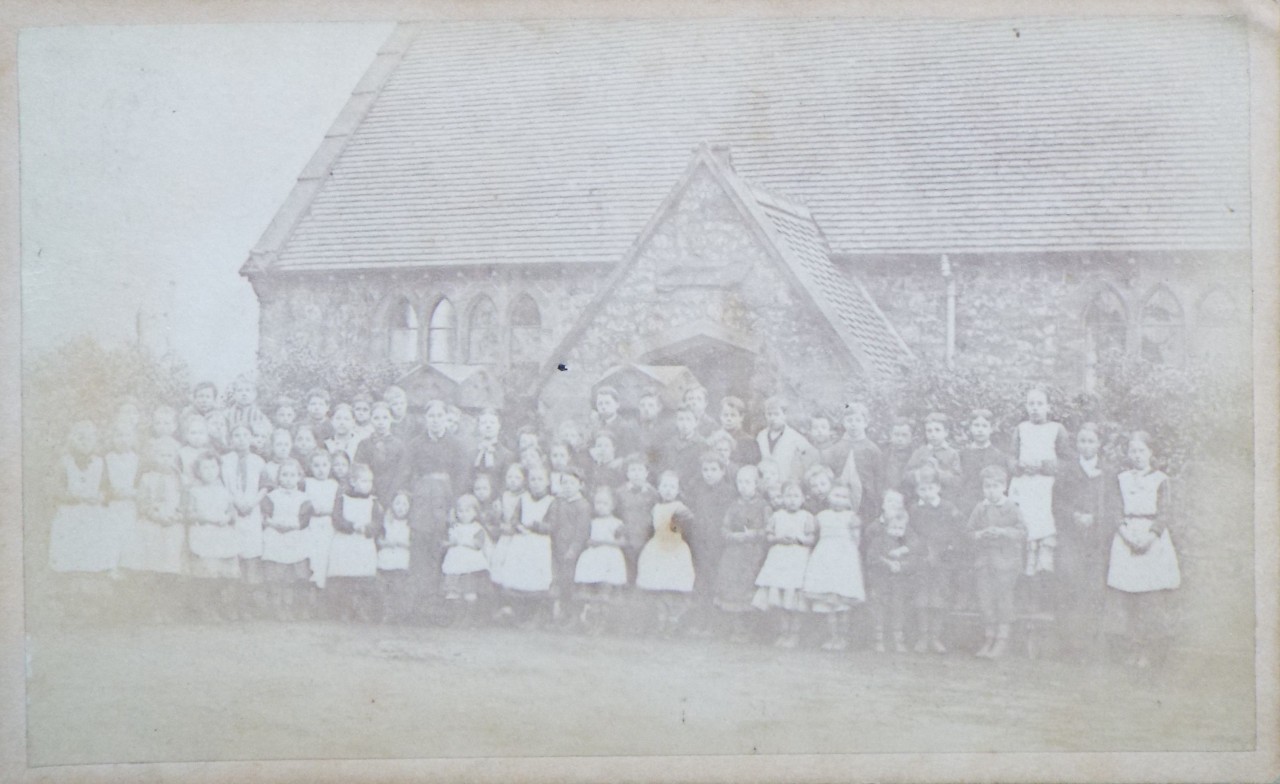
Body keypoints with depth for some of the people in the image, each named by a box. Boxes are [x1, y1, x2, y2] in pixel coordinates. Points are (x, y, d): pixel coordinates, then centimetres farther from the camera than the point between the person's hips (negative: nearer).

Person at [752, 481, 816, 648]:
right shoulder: (776, 516, 10)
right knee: (780, 598, 3)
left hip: (798, 561, -3)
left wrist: (799, 538, -18)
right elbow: (767, 536, 7)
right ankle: (784, 632, 15)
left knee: (794, 600, -4)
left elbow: (812, 539, -3)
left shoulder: (807, 517, 2)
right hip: (778, 560, 3)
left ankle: (794, 633, 7)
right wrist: (779, 538, -11)